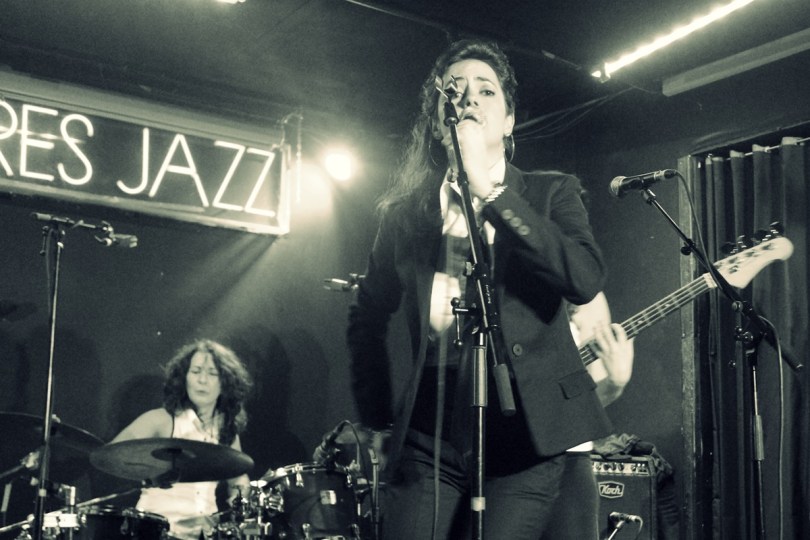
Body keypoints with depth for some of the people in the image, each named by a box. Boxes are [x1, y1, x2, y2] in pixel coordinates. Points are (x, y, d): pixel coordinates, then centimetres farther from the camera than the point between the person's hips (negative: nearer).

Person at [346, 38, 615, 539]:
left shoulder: (550, 192, 5)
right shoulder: (405, 209, 10)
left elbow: (586, 280, -15)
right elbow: (367, 319, 20)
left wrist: (489, 189, -15)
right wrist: (378, 419, 14)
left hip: (535, 437, -1)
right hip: (430, 438, 2)